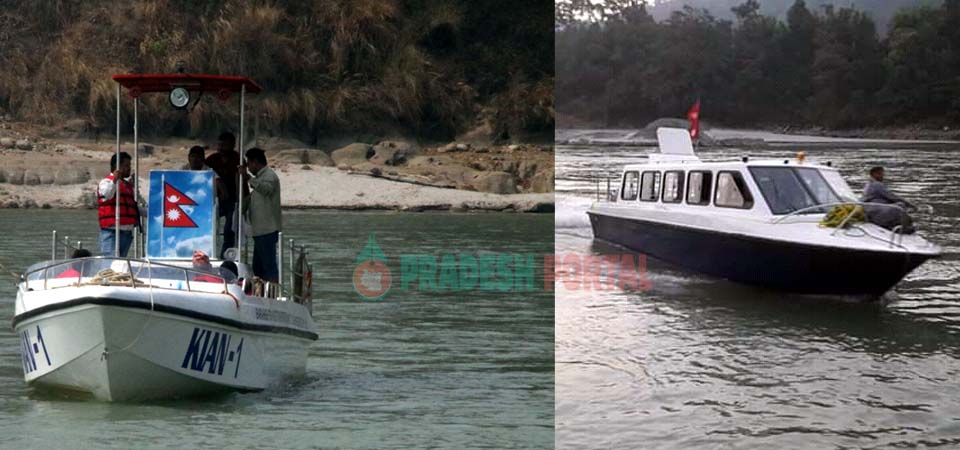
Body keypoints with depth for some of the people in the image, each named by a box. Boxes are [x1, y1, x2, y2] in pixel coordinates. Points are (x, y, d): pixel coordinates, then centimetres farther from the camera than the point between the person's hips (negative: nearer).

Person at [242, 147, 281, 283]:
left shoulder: (269, 175, -11)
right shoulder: (262, 176, 22)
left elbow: (266, 188, -35)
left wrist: (249, 178, -42)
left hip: (267, 230, -11)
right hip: (261, 230, 11)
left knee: (269, 266, -12)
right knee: (258, 267, 15)